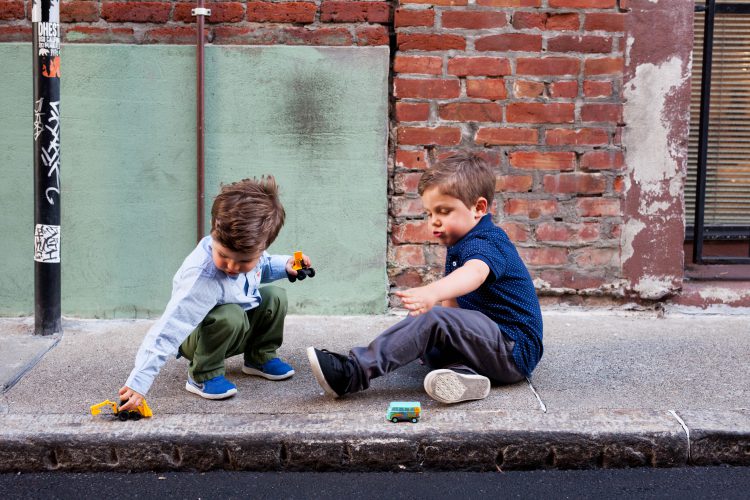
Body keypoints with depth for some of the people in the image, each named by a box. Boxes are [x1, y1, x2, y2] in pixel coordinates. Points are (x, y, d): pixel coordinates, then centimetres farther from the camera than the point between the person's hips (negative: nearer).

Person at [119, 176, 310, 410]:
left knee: (275, 296, -10)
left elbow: (263, 267, 10)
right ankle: (204, 375, -14)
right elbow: (167, 331, -45)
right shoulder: (202, 279, -41)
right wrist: (138, 383, -50)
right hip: (196, 339, -7)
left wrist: (284, 265, -9)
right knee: (229, 316, -35)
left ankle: (260, 357, 10)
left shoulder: (245, 247, -19)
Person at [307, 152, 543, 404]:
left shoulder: (487, 243, -17)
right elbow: (453, 302, 24)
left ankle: (353, 372, -29)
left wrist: (433, 292, -61)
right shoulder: (459, 246, 16)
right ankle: (462, 372, -21)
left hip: (515, 352, -11)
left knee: (434, 319, -27)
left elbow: (475, 273, -42)